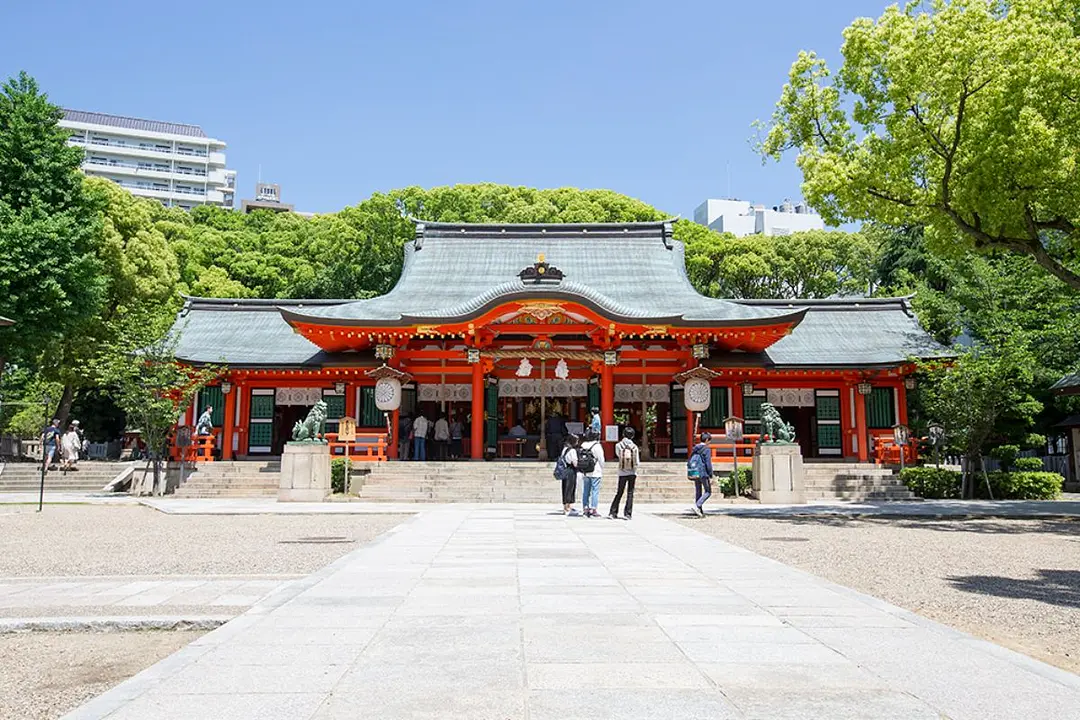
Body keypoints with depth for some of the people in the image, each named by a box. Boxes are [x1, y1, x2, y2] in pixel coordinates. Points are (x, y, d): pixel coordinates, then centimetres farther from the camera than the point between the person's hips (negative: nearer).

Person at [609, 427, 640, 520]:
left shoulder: (618, 446, -7)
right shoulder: (634, 447, -7)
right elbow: (637, 463, -6)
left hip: (622, 473, 1)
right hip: (632, 473, -1)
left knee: (619, 493, 10)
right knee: (630, 493, 7)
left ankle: (613, 513, 6)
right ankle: (627, 513, 4)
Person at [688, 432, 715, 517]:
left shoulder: (695, 448, 8)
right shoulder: (707, 449, -12)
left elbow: (689, 461, 11)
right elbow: (708, 464, -15)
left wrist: (690, 473, 19)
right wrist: (711, 477, -11)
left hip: (695, 474, 7)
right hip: (703, 473, -7)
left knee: (698, 492, 14)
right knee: (708, 492, 5)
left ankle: (700, 512, 18)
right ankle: (697, 506, -12)